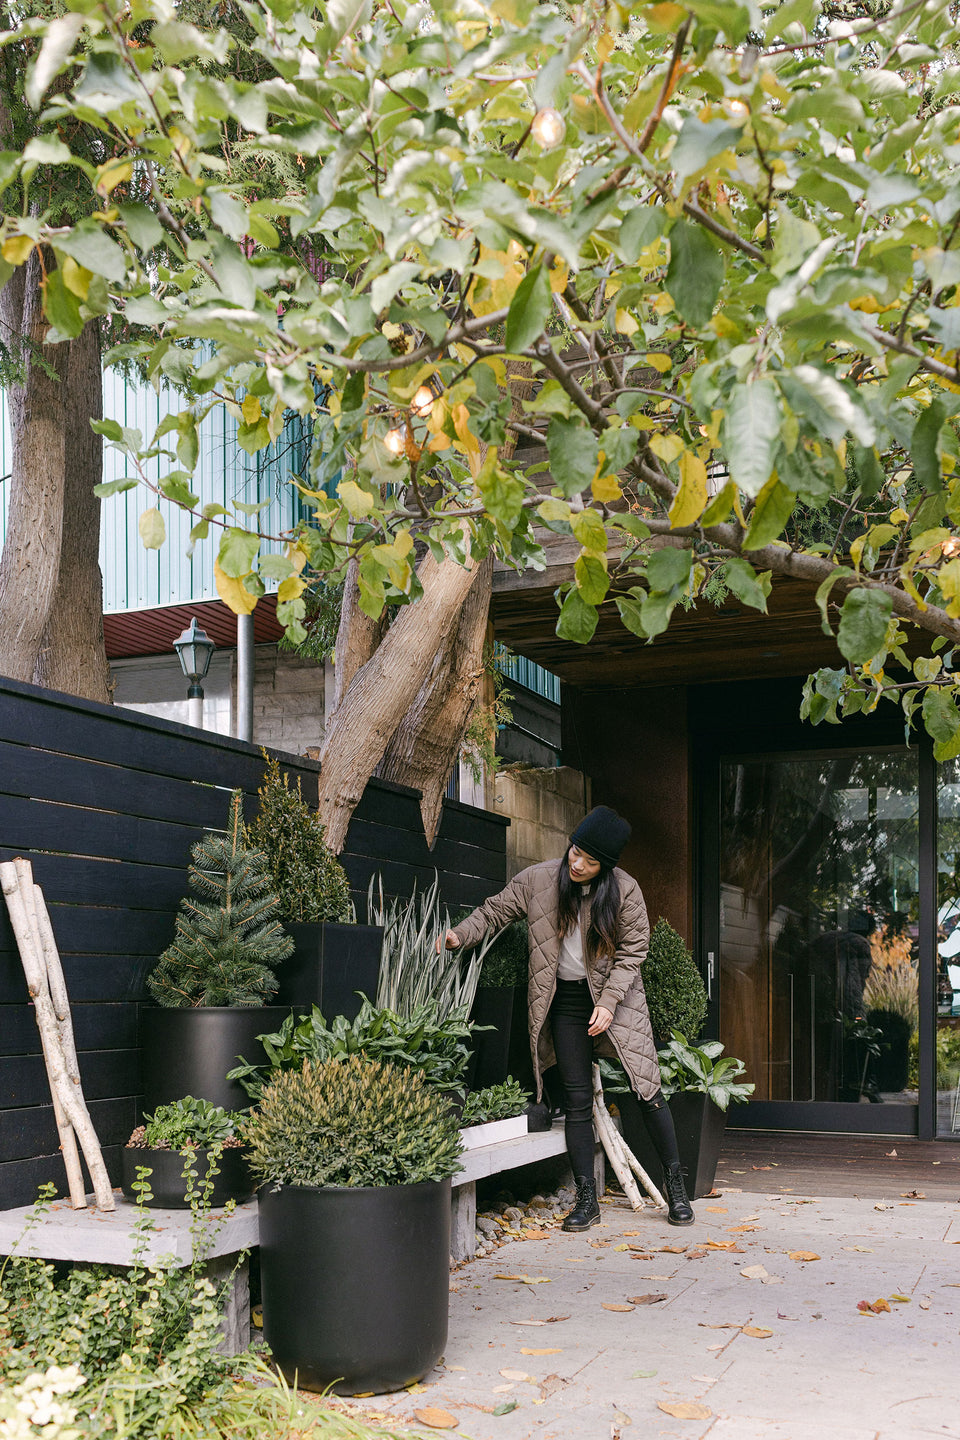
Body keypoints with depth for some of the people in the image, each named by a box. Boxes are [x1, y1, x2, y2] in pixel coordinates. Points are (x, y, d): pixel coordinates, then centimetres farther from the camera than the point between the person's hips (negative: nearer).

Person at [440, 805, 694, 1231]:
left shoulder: (624, 890, -11)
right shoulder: (537, 881, -6)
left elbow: (633, 948, -6)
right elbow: (495, 911, 6)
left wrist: (608, 1002, -14)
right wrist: (461, 934, -11)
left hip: (614, 996, -1)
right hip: (565, 1000, 1)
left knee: (645, 1089, -2)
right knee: (578, 1099, -1)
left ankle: (674, 1183, 15)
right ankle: (586, 1200, 5)